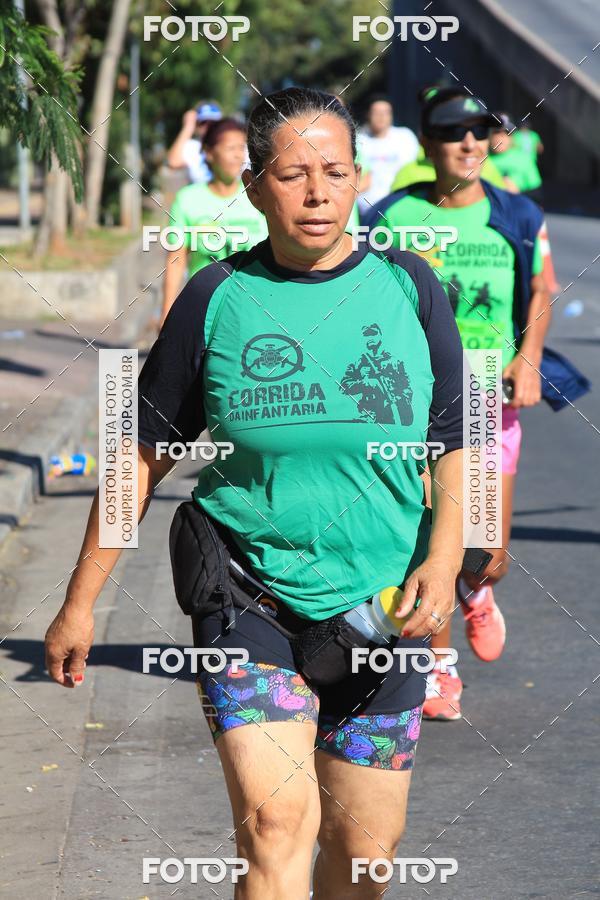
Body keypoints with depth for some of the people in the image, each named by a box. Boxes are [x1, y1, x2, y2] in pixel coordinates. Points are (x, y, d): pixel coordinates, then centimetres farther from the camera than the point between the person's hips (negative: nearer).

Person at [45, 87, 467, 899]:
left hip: (379, 610, 2)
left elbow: (456, 447, 7)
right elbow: (144, 458, 5)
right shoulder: (217, 299, -3)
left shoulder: (405, 285, 1)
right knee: (276, 822, -19)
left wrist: (444, 557, -11)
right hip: (249, 595, -2)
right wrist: (80, 602, 7)